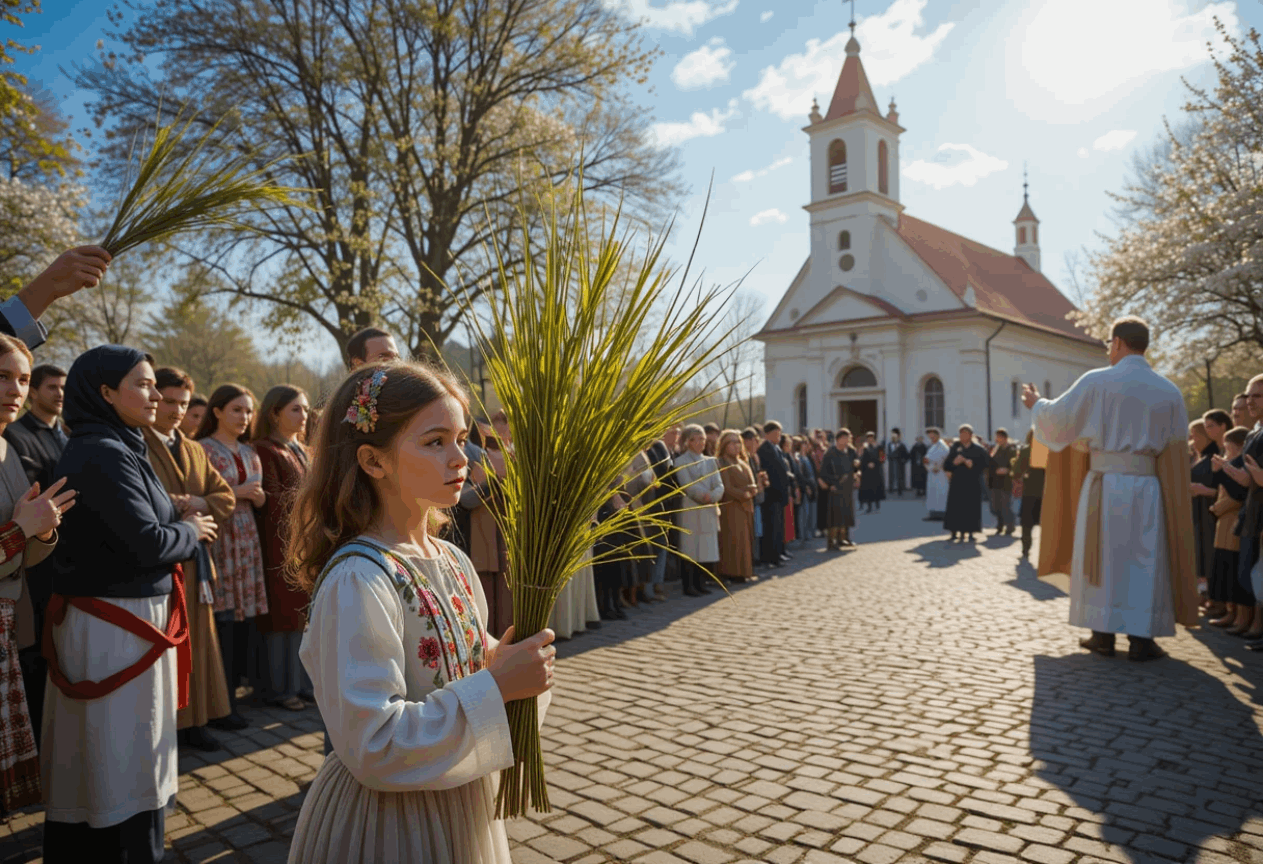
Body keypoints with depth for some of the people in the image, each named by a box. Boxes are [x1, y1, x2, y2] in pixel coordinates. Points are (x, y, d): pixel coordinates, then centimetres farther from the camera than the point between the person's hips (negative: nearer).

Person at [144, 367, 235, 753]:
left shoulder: (194, 450, 18)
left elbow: (226, 495, 12)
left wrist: (200, 503, -6)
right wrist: (174, 506, -19)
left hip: (194, 561, 7)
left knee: (196, 641, 10)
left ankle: (193, 720, 20)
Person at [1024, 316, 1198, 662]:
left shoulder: (1097, 381, -6)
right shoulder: (1169, 391, 4)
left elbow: (1058, 417, 2)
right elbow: (1177, 451, 7)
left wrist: (1036, 404, 21)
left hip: (1104, 485, -2)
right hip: (1148, 489, 2)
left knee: (1103, 555, 7)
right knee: (1144, 559, 8)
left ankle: (1103, 634, 12)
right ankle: (1141, 639, 9)